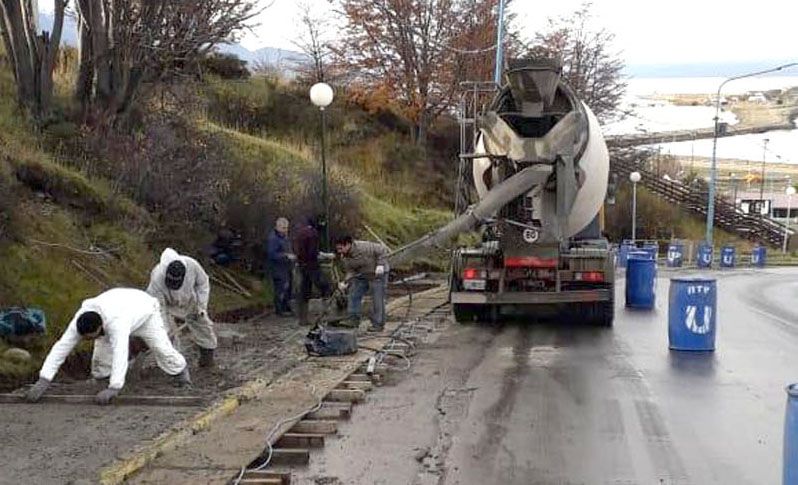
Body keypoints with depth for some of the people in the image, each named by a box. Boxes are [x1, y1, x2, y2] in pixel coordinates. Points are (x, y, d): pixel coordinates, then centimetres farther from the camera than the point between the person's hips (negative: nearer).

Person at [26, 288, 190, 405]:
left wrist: (113, 389, -71)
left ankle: (180, 368, 37)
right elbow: (61, 347, -38)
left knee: (162, 350, 5)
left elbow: (121, 355, -61)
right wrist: (43, 380, -46)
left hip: (143, 307, -4)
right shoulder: (80, 320, -36)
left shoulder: (116, 324, -51)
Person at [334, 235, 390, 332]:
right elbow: (351, 271, -3)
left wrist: (380, 265, -28)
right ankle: (353, 320, 12)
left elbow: (383, 250, -22)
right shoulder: (344, 257, -7)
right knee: (354, 295, 2)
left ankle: (378, 324, 2)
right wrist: (346, 282, -19)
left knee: (377, 299, -7)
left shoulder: (364, 247, -30)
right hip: (361, 276, 7)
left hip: (377, 274, -7)